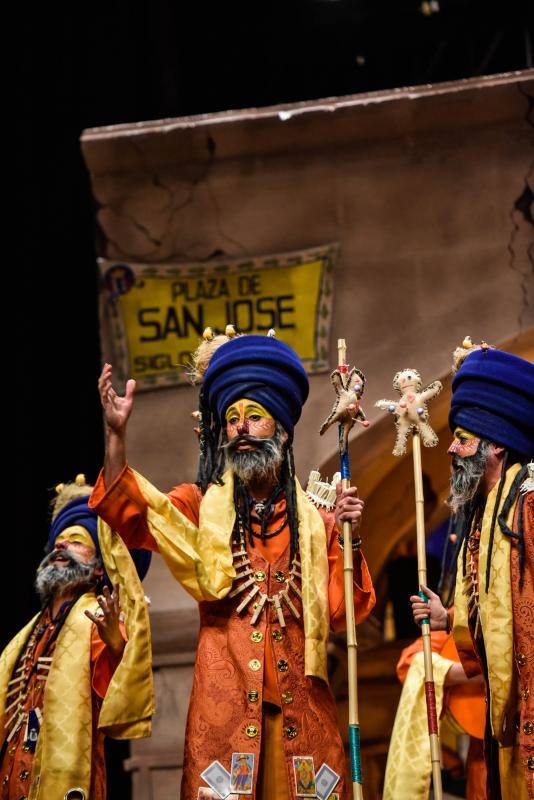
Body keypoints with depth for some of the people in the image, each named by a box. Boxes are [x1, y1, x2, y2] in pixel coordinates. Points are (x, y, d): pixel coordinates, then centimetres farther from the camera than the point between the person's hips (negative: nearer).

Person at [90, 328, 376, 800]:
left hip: (299, 696, 1)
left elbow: (340, 611, 8)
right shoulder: (201, 507, 10)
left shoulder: (312, 521, 13)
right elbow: (130, 513, -9)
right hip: (226, 692, -1)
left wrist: (346, 537, -3)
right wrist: (116, 434, -22)